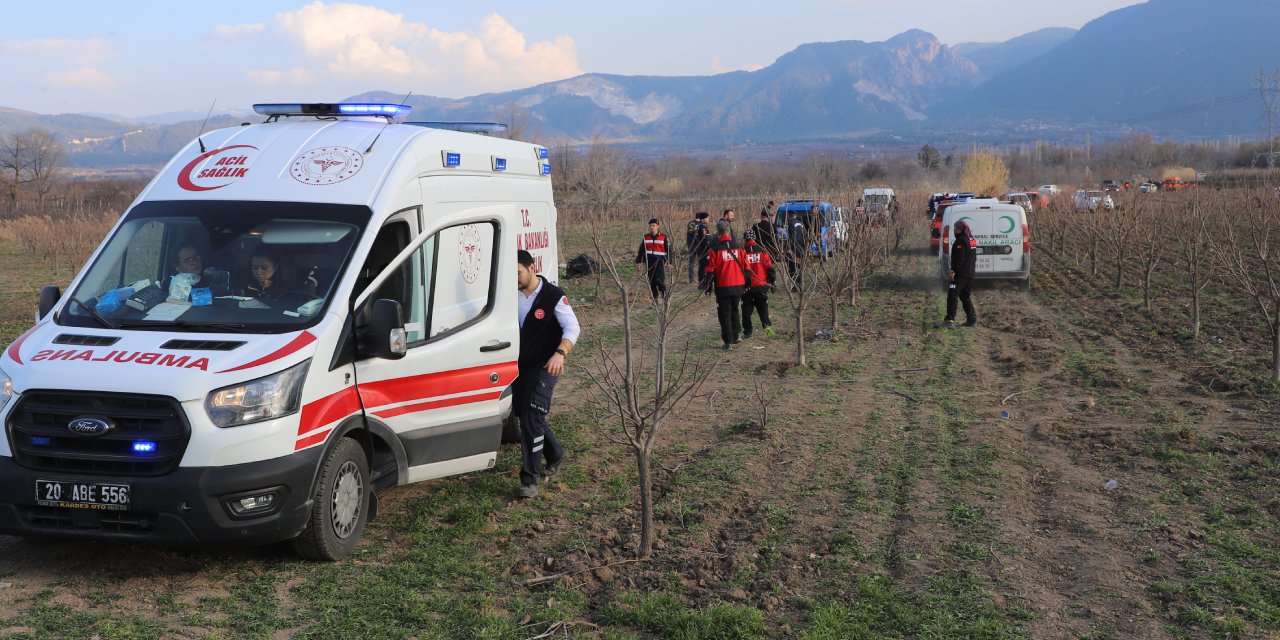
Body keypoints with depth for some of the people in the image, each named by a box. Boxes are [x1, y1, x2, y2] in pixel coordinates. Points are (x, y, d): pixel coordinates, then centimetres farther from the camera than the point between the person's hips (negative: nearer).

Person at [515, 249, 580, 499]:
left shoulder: (554, 296, -12)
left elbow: (572, 327, -18)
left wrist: (560, 353, -35)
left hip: (544, 366, -7)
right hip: (520, 365, 7)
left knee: (532, 419, -15)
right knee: (523, 414, 16)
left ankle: (530, 480, -14)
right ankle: (556, 454, 40)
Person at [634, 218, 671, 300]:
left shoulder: (664, 237, -1)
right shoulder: (646, 237, 9)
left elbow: (669, 250, 0)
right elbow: (641, 250, 15)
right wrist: (638, 261, 12)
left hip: (660, 262, -4)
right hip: (649, 262, 4)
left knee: (660, 280, -17)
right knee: (652, 281, 5)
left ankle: (665, 295, -1)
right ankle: (655, 298, 15)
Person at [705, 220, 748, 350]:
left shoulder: (715, 248, -9)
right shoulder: (738, 247, 2)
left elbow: (710, 270, -8)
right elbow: (745, 266, 7)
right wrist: (745, 283, 19)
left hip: (723, 287, -4)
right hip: (738, 285, 4)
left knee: (724, 313, 3)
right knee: (735, 310, 23)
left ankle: (728, 341, 0)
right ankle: (737, 334, 17)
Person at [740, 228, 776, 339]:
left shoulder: (742, 251, -6)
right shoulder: (762, 251, -1)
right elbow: (769, 267, 0)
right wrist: (772, 281, 10)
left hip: (747, 286, -1)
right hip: (761, 286, 2)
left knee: (747, 309, 8)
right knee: (763, 307, 10)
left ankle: (747, 331, 8)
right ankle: (767, 325, -10)